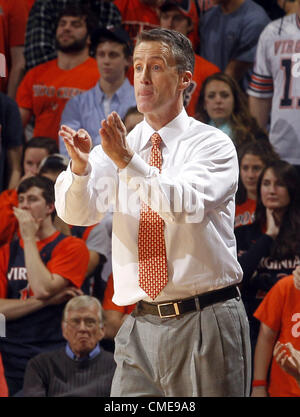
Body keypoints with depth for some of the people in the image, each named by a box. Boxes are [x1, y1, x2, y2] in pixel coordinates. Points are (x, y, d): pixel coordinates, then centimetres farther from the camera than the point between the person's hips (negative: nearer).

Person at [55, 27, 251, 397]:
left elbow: (187, 207, -21)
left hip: (206, 324, -3)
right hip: (141, 327, 3)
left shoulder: (213, 144, -2)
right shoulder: (118, 147, 10)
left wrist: (128, 162, -33)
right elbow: (77, 211, -7)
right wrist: (80, 165, -28)